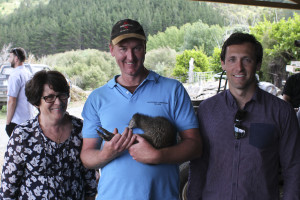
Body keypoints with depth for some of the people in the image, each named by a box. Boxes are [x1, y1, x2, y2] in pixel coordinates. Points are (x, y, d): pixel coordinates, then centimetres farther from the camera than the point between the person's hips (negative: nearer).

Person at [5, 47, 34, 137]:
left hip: (17, 121, -8)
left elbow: (12, 101, -18)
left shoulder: (15, 75, -14)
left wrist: (8, 122, -13)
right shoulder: (28, 73, 12)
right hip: (29, 119, 8)